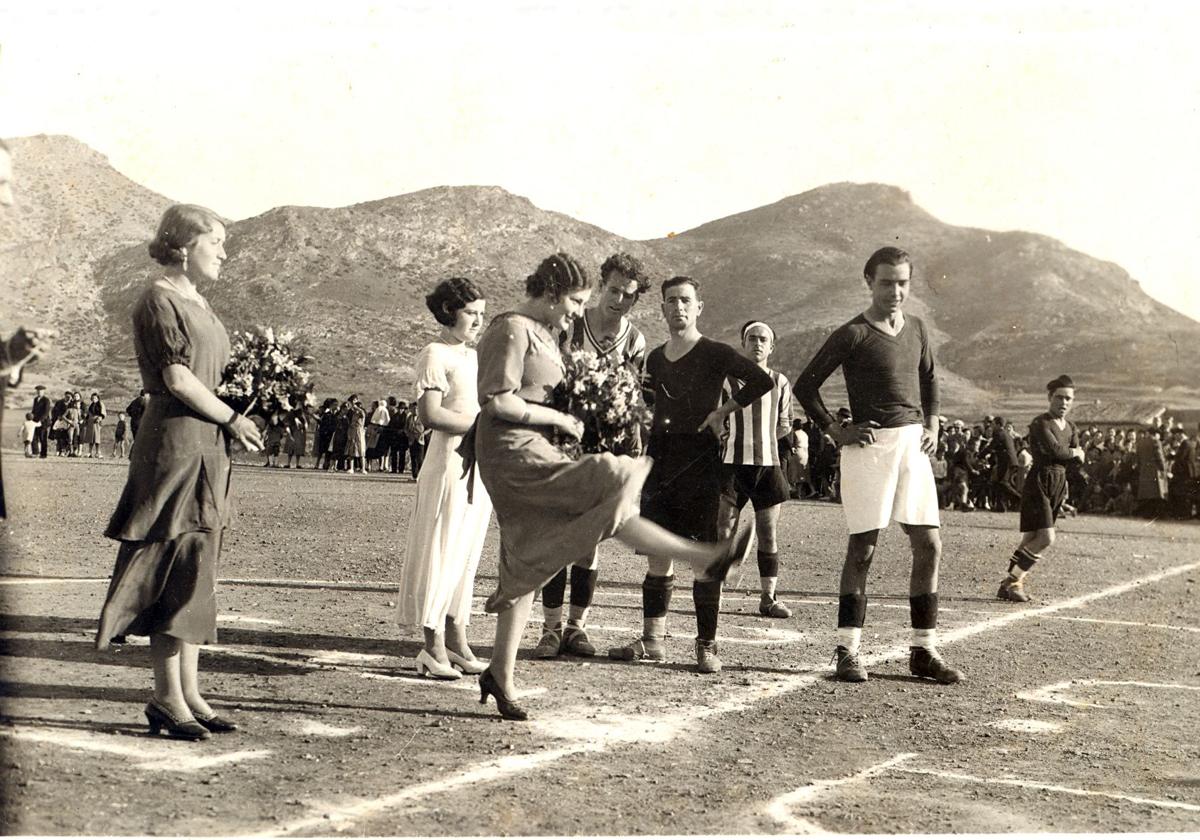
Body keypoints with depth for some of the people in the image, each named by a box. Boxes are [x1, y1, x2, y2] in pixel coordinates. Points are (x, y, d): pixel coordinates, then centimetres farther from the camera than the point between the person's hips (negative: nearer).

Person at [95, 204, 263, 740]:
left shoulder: (197, 303, 18)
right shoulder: (158, 300, -10)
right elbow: (177, 380, -16)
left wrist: (227, 428, 8)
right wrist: (233, 419, -8)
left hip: (206, 447, 9)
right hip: (173, 443, -9)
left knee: (197, 574, 9)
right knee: (175, 571, -7)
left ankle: (189, 692, 14)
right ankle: (168, 697, -1)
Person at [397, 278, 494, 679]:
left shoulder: (474, 356, 19)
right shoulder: (435, 354, -7)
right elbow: (431, 413, -17)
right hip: (449, 463, -8)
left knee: (466, 555, 11)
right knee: (440, 553, -4)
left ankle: (456, 641, 17)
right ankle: (434, 648, 0)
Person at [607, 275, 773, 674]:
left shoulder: (714, 353, -4)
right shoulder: (655, 358, 15)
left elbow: (761, 380, -14)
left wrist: (725, 410, -12)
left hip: (699, 456, -6)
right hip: (661, 455, 6)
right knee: (658, 555, 7)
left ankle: (707, 646, 2)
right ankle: (652, 641, 13)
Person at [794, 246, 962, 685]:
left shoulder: (916, 329, 12)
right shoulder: (853, 334, -6)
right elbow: (806, 385, -5)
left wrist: (932, 425, 17)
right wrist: (836, 431, -8)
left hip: (913, 445, 6)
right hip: (872, 444, -6)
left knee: (929, 544, 3)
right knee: (862, 548, -4)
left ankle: (924, 651, 11)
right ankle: (847, 652, 3)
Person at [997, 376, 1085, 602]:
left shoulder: (1070, 428, 16)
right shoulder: (1040, 423, -9)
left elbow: (1079, 459, 7)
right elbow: (1055, 450, -22)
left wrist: (1062, 453, -10)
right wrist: (1073, 451, -3)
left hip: (1059, 484, 7)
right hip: (1039, 483, -7)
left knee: (1031, 539, 4)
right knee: (1046, 538, -16)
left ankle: (1011, 584, 8)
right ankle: (1012, 581, -6)